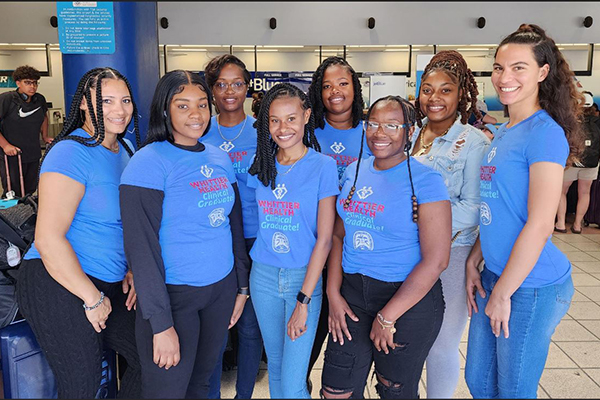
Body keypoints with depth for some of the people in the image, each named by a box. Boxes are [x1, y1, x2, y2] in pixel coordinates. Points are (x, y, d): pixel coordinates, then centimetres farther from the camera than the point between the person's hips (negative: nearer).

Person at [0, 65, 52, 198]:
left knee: (30, 191, 16)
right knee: (13, 195, -2)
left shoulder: (40, 99, 5)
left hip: (34, 154, 6)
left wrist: (45, 137, 20)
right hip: (11, 156, -5)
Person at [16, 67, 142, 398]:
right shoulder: (71, 154, -18)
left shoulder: (125, 149, 8)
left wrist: (133, 270, 5)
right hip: (60, 285, -8)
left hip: (110, 284, 8)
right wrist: (93, 299, -17)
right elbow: (48, 238, -23)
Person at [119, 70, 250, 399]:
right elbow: (141, 248, -17)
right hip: (173, 294, -5)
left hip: (221, 288, 6)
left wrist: (241, 285, 12)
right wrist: (161, 324, -18)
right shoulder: (149, 162, -14)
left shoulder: (219, 158, 5)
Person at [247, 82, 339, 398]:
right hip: (263, 276, 4)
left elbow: (324, 238, -11)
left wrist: (303, 300, -13)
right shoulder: (262, 166, 4)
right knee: (275, 365, 18)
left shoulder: (323, 166, -9)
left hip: (304, 276, -4)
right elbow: (255, 223, 9)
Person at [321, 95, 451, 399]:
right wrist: (333, 293, 0)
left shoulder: (425, 180, -13)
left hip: (409, 299, -4)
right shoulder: (354, 172, 4)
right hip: (351, 294, 5)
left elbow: (436, 260, -16)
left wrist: (387, 317, -13)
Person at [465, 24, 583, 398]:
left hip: (532, 286, -8)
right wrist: (474, 262, 9)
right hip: (495, 275, 8)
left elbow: (539, 224, -20)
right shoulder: (503, 133, 9)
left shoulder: (545, 132, -15)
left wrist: (502, 293, -15)